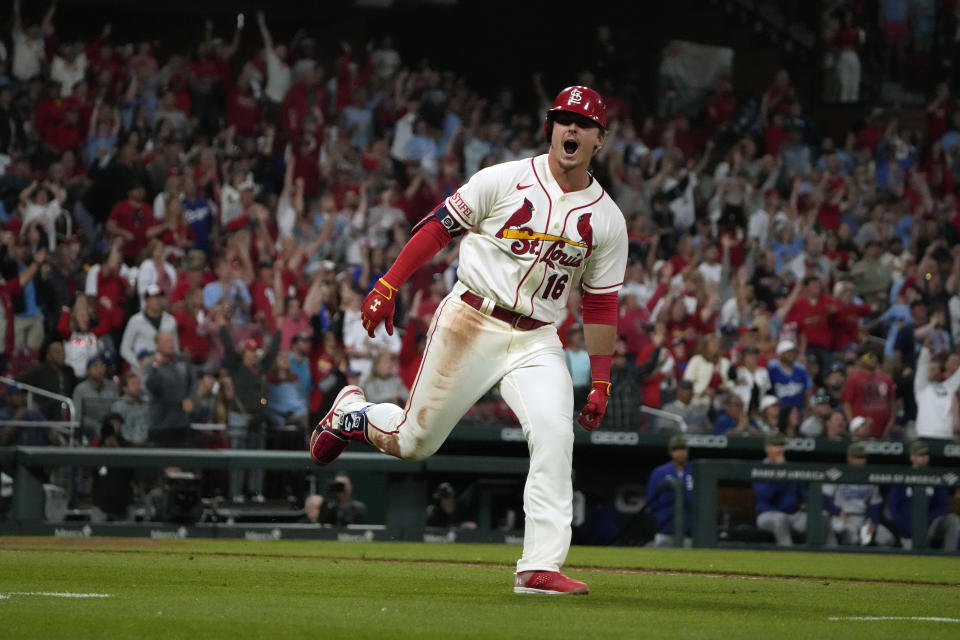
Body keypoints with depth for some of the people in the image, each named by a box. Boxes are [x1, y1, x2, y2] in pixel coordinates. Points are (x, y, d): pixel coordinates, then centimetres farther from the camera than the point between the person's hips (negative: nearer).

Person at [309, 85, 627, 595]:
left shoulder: (607, 220, 4)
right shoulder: (505, 181, -5)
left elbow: (601, 305, 9)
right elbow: (437, 228, -1)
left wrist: (601, 381, 6)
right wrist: (387, 286, -7)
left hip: (537, 341, 2)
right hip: (471, 323, -2)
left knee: (555, 434, -23)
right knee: (414, 442, 4)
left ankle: (540, 568, -23)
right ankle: (352, 413, 39)